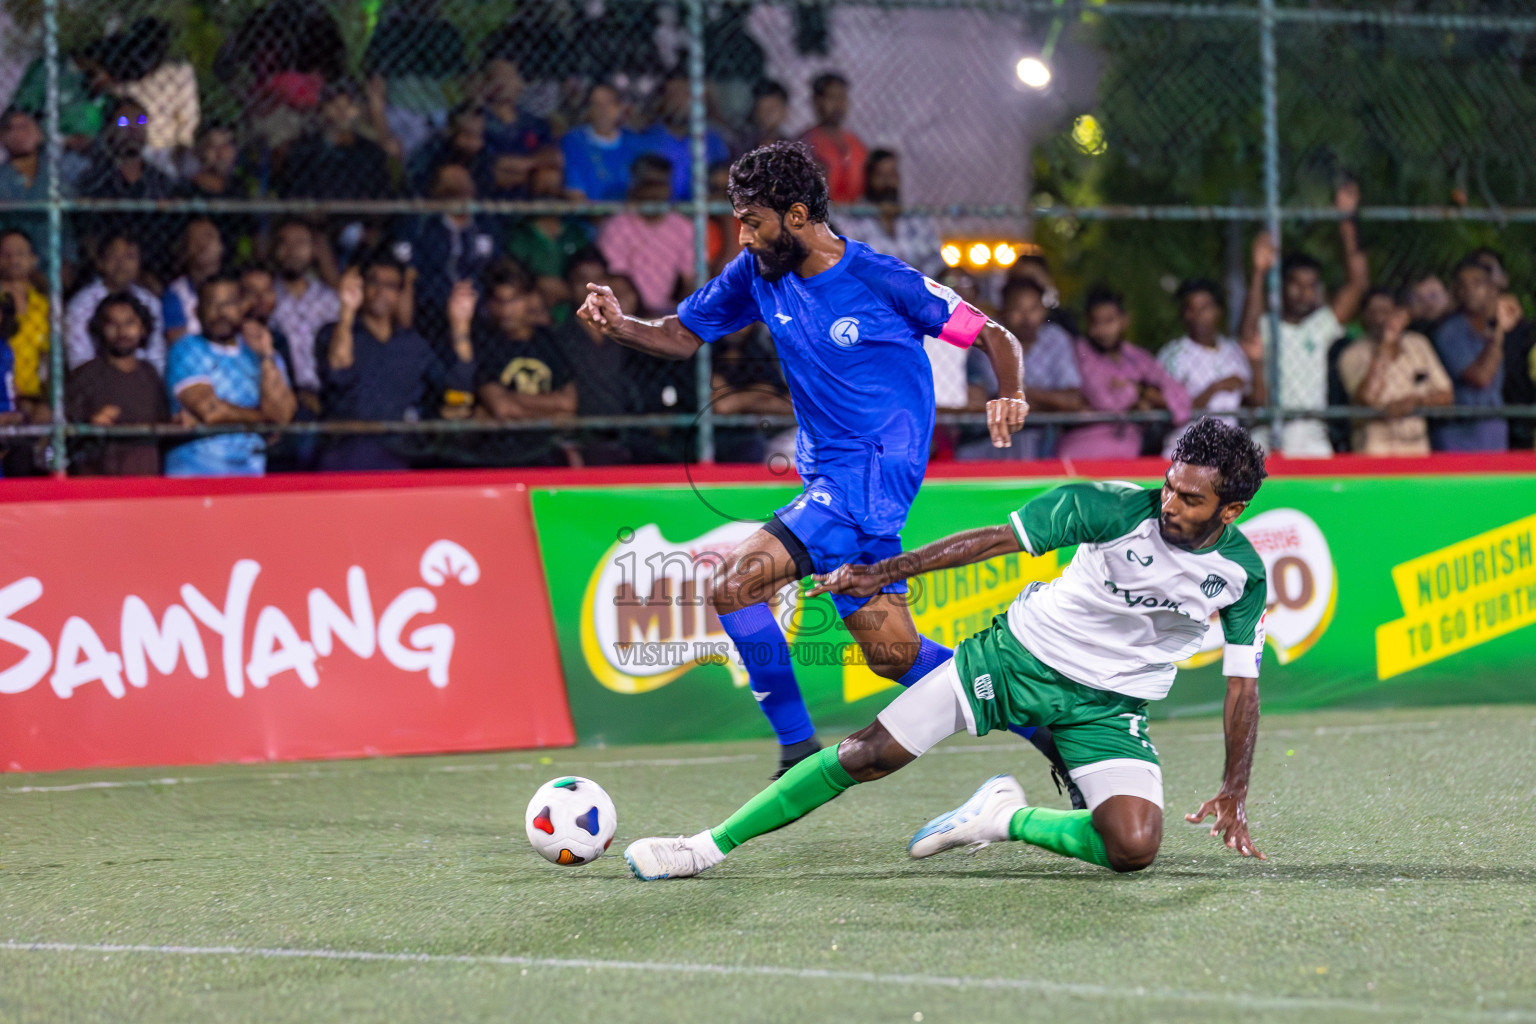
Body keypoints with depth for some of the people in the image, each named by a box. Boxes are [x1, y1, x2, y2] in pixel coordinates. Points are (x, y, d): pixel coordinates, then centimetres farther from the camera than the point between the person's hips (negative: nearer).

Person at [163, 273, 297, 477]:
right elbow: (208, 410, -8)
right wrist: (260, 417, 5)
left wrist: (266, 357, -2)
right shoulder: (185, 353, 4)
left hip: (250, 470, 3)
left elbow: (281, 414, 1)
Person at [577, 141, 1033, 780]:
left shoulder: (881, 280, -13)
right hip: (831, 478, 7)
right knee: (892, 654, 9)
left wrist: (1011, 398, -26)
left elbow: (994, 337, -7)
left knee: (733, 584, -19)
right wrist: (618, 326, -11)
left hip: (871, 473, -7)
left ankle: (801, 752, -9)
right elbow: (683, 337, 9)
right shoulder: (759, 272, 3)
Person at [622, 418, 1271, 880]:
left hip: (1107, 706, 1)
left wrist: (1234, 793, -7)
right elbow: (993, 541, -13)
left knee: (1134, 847, -25)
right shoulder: (1117, 509, -19)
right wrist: (885, 573, -14)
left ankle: (1008, 820, 4)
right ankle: (708, 848, 3)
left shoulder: (1241, 576, -12)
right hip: (1018, 653, -1)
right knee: (870, 754, -9)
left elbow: (1242, 685, -1)